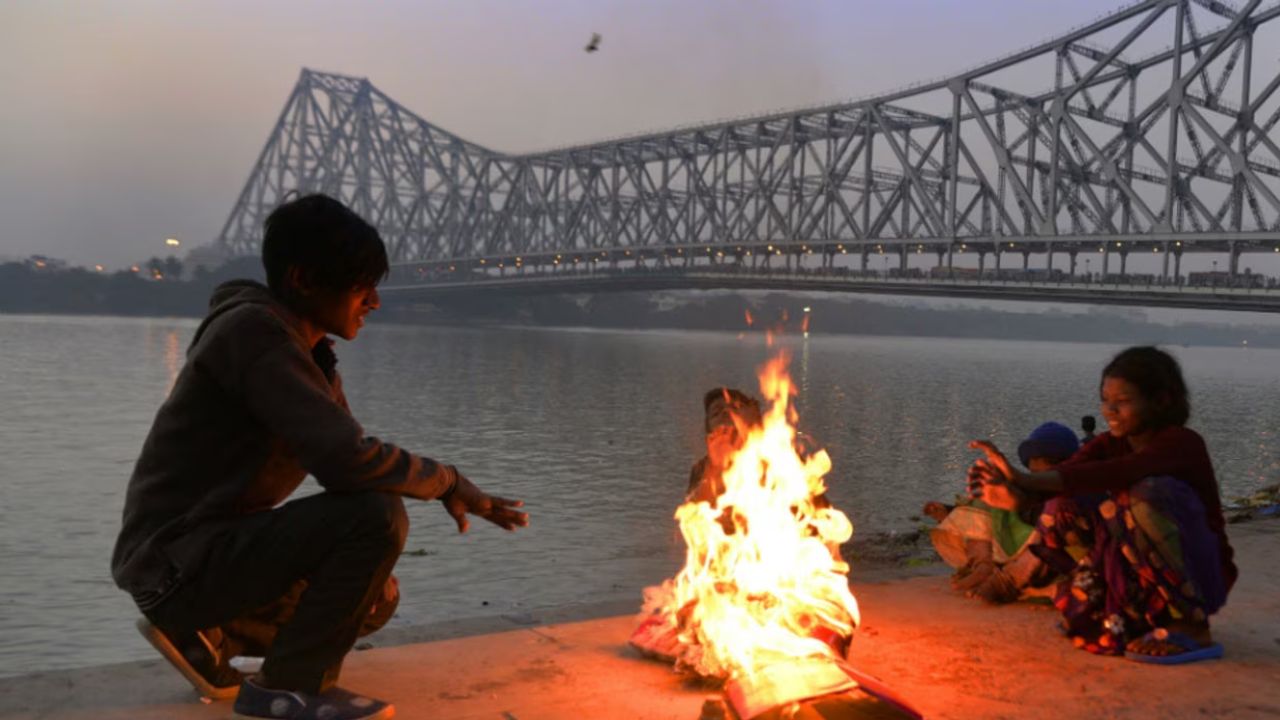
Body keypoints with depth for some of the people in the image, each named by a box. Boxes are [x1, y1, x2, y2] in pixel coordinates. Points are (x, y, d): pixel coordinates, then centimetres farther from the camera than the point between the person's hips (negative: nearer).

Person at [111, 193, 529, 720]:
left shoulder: (308, 350, 9)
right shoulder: (254, 332, -21)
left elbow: (344, 458, 8)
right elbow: (348, 461, -30)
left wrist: (445, 487, -7)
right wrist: (450, 482, -15)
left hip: (218, 548, 10)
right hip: (178, 560, -10)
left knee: (376, 598, 18)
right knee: (377, 514, -23)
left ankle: (200, 630, 14)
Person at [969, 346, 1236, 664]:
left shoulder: (1182, 443, -18)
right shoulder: (1110, 444, 1)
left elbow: (1114, 474, -38)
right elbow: (1067, 472, -20)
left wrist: (1029, 479, -48)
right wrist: (1017, 494, -42)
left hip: (1200, 575, -6)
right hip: (1140, 574, 6)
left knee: (1150, 493, -31)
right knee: (1063, 510, -12)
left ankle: (1193, 628, -21)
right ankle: (1137, 617, -1)